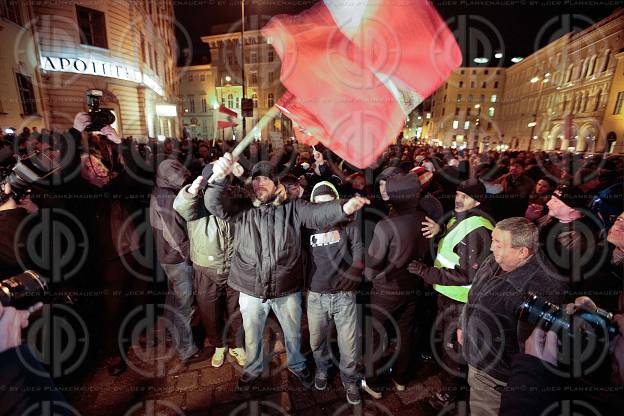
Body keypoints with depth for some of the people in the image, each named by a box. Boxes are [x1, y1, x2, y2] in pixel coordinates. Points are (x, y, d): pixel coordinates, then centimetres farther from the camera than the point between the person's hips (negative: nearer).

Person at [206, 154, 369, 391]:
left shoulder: (292, 209, -7)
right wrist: (219, 177, -39)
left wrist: (344, 207, -41)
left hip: (287, 290, 0)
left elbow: (318, 213, -20)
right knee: (252, 336, 26)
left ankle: (297, 365, 55)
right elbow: (214, 203, -17)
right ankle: (253, 369, 56)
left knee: (293, 333, 25)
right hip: (251, 290, 1)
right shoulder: (241, 209, -4)